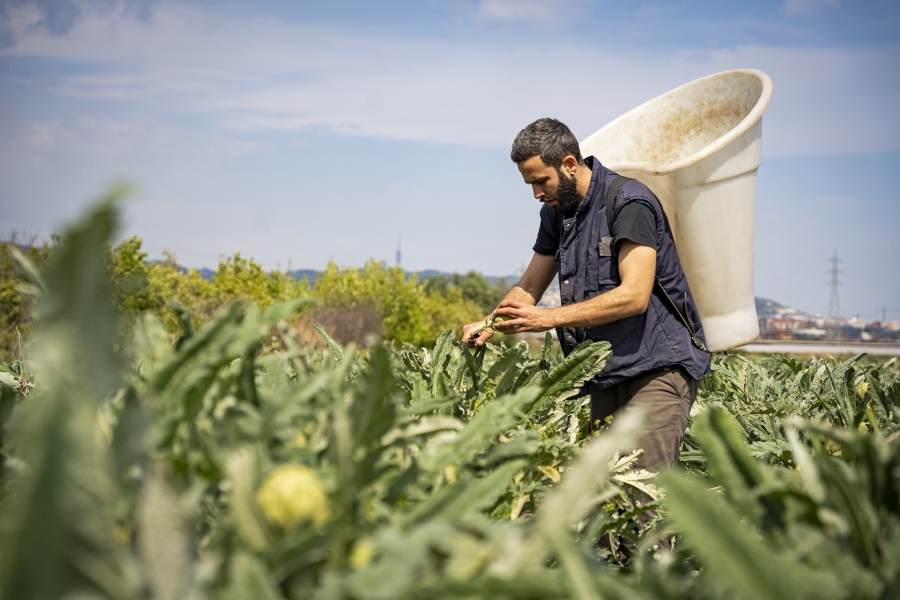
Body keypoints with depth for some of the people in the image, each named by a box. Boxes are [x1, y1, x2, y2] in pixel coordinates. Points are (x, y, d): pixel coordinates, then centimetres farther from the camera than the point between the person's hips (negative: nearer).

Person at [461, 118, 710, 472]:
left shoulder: (630, 202, -14)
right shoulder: (557, 212, 11)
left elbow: (634, 296, -22)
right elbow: (529, 287, 17)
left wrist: (549, 318, -22)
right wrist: (489, 326, -4)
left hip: (658, 366, -7)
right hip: (607, 371, 8)